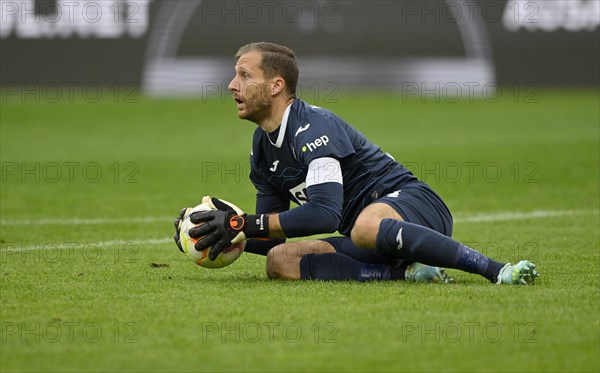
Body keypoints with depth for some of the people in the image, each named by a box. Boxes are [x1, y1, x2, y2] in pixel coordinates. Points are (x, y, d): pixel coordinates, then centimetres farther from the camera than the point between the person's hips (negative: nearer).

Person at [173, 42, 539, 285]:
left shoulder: (313, 127, -16)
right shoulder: (262, 148, 13)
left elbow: (324, 213, -29)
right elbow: (273, 237, 18)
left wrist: (243, 223, -24)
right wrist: (233, 233, -4)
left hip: (416, 205, -8)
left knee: (366, 226, -44)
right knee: (280, 262, -15)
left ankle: (495, 268, -34)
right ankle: (406, 270, -18)